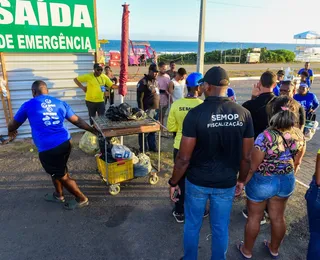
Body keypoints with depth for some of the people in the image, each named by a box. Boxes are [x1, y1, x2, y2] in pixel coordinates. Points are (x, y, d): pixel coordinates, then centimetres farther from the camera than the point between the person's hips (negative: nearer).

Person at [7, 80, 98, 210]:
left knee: (62, 176, 12)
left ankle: (82, 199, 23)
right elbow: (77, 120, 13)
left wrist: (11, 131, 39)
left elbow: (13, 125, 15)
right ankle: (58, 195, 46)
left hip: (48, 149, -6)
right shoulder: (60, 103, 10)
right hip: (65, 143, 6)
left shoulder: (28, 105, 1)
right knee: (56, 170, 28)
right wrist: (93, 130, 23)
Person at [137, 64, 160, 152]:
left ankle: (152, 147, 30)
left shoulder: (156, 81, 13)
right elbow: (140, 99, -15)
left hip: (155, 109, 8)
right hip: (148, 110, -8)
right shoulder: (143, 82, -13)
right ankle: (143, 149, 13)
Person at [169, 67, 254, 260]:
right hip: (227, 182, 3)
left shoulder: (196, 114, -20)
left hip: (197, 181, -2)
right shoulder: (244, 114, -9)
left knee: (192, 225, 20)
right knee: (221, 228, 21)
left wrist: (173, 182, -2)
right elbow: (247, 156, -2)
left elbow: (184, 158, -17)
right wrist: (242, 180, 14)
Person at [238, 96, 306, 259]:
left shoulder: (265, 136, -29)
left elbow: (253, 166, -19)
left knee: (254, 217, 16)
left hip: (262, 182, -5)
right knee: (278, 217, 24)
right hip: (286, 181, 5)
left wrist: (242, 183, -3)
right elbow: (297, 163, 3)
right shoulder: (299, 135, -10)